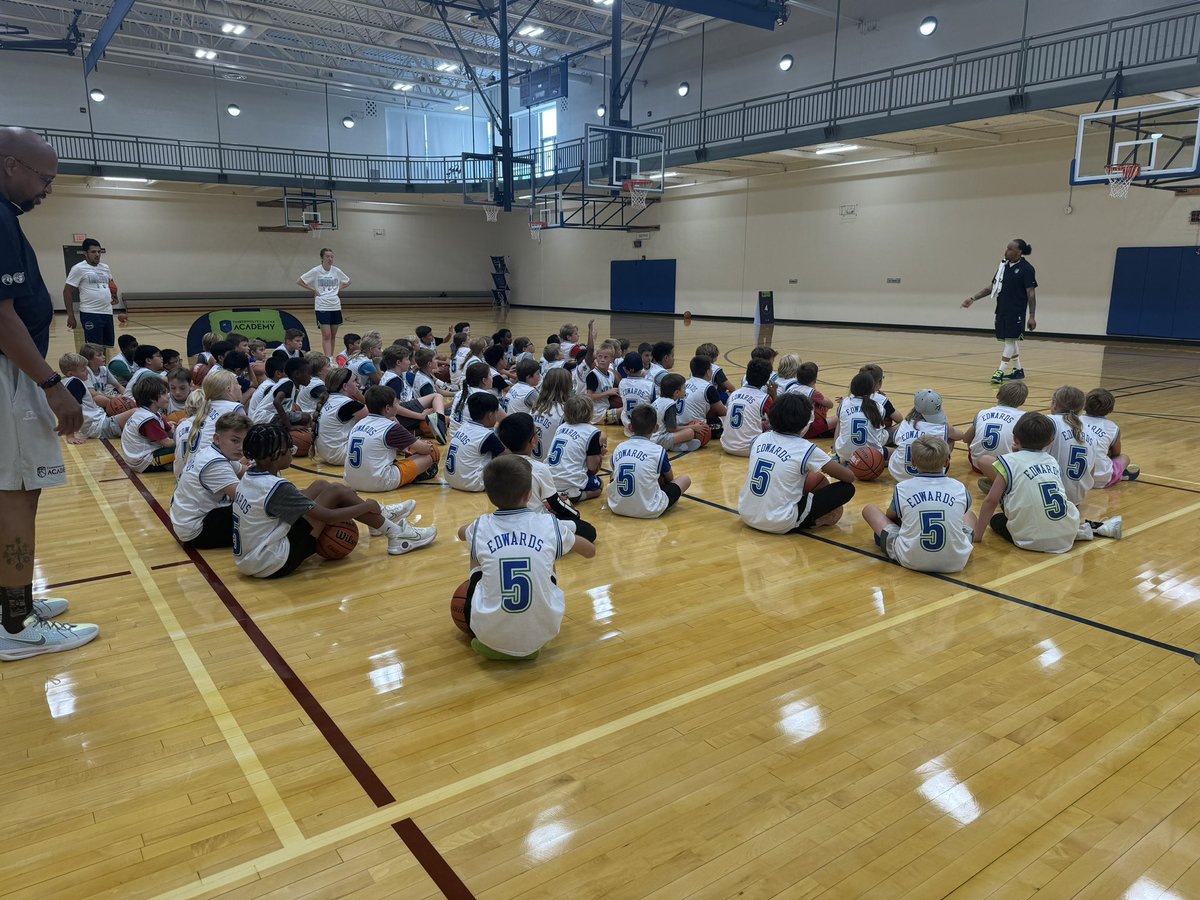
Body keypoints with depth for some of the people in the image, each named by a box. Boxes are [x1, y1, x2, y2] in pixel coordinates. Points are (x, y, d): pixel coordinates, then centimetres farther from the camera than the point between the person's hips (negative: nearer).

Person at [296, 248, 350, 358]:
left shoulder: (336, 271, 3)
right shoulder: (316, 271, -5)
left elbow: (347, 282, 19)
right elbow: (299, 281, -1)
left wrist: (337, 289, 6)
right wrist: (314, 290, -5)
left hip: (336, 306, 4)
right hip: (322, 307, -4)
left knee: (333, 335, 9)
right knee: (326, 335, -9)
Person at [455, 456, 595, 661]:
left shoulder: (481, 528, -1)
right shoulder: (549, 525, -5)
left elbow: (461, 532, 26)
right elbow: (590, 551, 15)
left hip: (490, 636, 0)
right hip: (541, 634, 0)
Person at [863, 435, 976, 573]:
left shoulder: (902, 488, -4)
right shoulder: (959, 488, -1)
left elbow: (890, 517, 16)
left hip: (910, 561, -2)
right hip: (956, 563, 2)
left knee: (869, 509, 15)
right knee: (970, 515, 32)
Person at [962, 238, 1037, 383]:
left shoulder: (1026, 269, -9)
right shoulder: (1003, 265, 9)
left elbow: (1031, 293, -10)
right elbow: (992, 288, 14)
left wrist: (1032, 316, -13)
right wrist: (973, 298, 5)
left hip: (1016, 312, -7)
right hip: (1001, 310, 7)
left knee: (1010, 340, -7)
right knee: (1008, 340, 12)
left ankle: (1000, 371, -8)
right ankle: (1017, 370, 24)